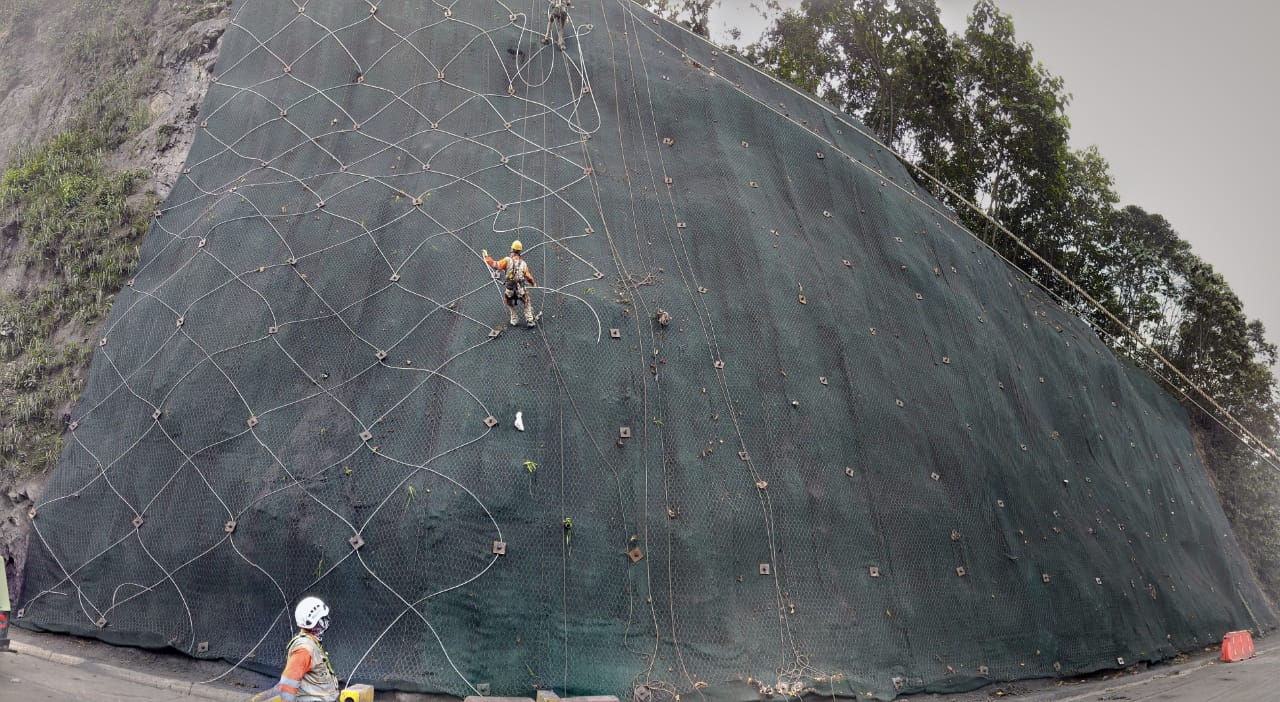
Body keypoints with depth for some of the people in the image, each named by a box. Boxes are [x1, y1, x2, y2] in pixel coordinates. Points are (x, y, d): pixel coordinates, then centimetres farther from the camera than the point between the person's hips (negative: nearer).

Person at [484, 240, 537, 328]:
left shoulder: (507, 260, -7)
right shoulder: (523, 263, 2)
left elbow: (495, 265, -10)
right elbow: (528, 277, 9)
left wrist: (486, 257, 2)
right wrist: (533, 284, 29)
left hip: (509, 290, 0)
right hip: (521, 290, 1)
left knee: (510, 305, 28)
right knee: (527, 303, 23)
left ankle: (514, 320, 28)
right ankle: (530, 320, 14)